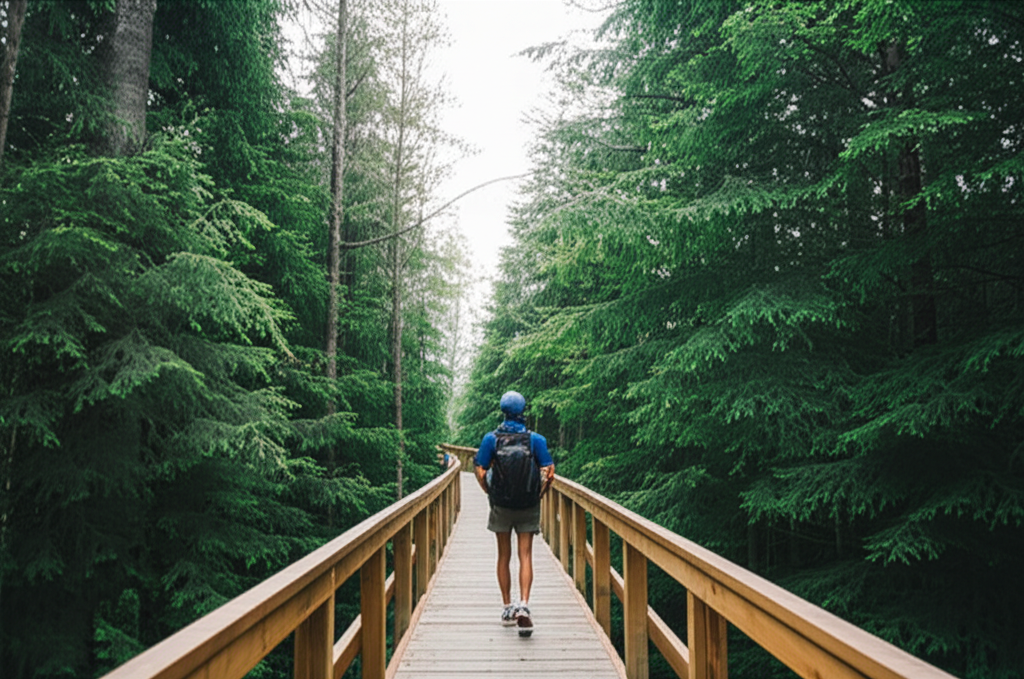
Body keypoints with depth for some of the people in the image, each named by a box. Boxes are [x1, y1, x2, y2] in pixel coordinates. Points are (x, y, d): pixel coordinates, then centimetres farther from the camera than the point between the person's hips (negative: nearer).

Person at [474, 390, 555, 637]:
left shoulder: (491, 438, -5)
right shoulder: (536, 439, -6)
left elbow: (480, 471, -4)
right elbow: (549, 472, -7)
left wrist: (491, 494, 8)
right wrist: (539, 495, 6)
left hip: (500, 506, 1)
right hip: (528, 507, -1)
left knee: (504, 556, 13)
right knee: (525, 556, 2)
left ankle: (507, 608, 20)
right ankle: (523, 605, -14)